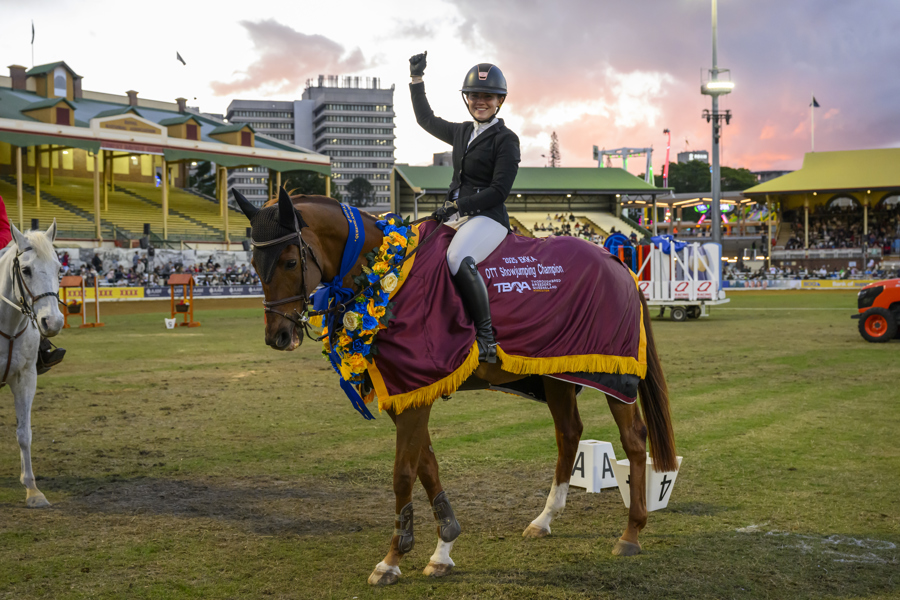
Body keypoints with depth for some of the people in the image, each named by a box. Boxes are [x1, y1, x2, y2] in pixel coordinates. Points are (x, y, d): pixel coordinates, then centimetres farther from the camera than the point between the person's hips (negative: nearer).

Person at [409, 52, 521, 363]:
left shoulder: (506, 139, -5)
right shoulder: (462, 132, 17)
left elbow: (499, 191, -13)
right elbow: (426, 119, 32)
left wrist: (457, 205, -16)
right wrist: (416, 79, 27)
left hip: (488, 218, -9)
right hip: (457, 215, 9)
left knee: (458, 258, -35)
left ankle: (487, 339, -30)